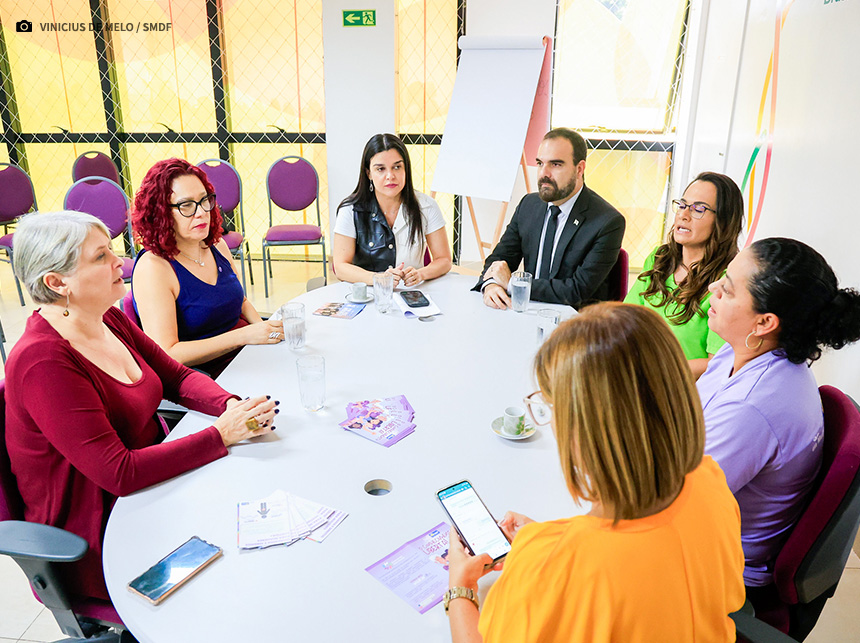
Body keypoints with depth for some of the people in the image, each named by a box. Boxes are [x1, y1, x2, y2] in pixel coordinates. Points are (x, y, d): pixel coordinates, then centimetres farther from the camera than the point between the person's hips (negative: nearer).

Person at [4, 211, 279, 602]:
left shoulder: (110, 320, 1)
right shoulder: (42, 361, -26)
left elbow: (177, 376, 7)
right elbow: (119, 474, -29)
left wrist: (231, 405, -13)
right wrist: (221, 435, -27)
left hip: (149, 482, 8)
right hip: (94, 545, -8)